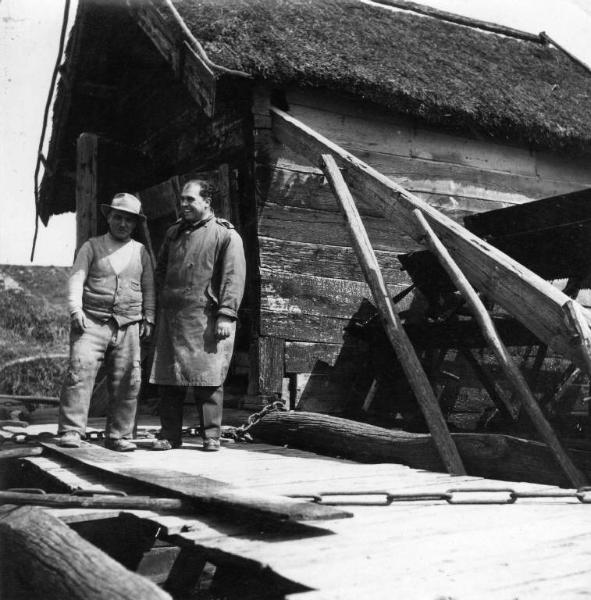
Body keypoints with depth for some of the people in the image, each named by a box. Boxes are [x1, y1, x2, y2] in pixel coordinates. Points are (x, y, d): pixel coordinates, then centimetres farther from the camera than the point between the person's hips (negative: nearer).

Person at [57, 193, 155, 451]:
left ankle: (118, 436, 7)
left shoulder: (140, 252, 17)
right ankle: (71, 431, -14)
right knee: (81, 370, -17)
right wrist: (75, 309, -12)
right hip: (92, 321, -2)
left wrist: (148, 318, 9)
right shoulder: (91, 247, 11)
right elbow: (76, 278, 2)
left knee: (127, 381, -3)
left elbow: (149, 288, 20)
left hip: (128, 326, 2)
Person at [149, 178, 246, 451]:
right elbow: (160, 271, 27)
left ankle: (211, 435, 4)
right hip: (171, 317, 5)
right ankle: (169, 435, 12)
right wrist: (161, 301, 13)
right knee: (168, 377, 4)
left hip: (206, 318, -5)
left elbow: (233, 277, -7)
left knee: (208, 378, -4)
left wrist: (226, 315, -15)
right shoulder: (173, 233, 19)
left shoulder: (226, 234, 1)